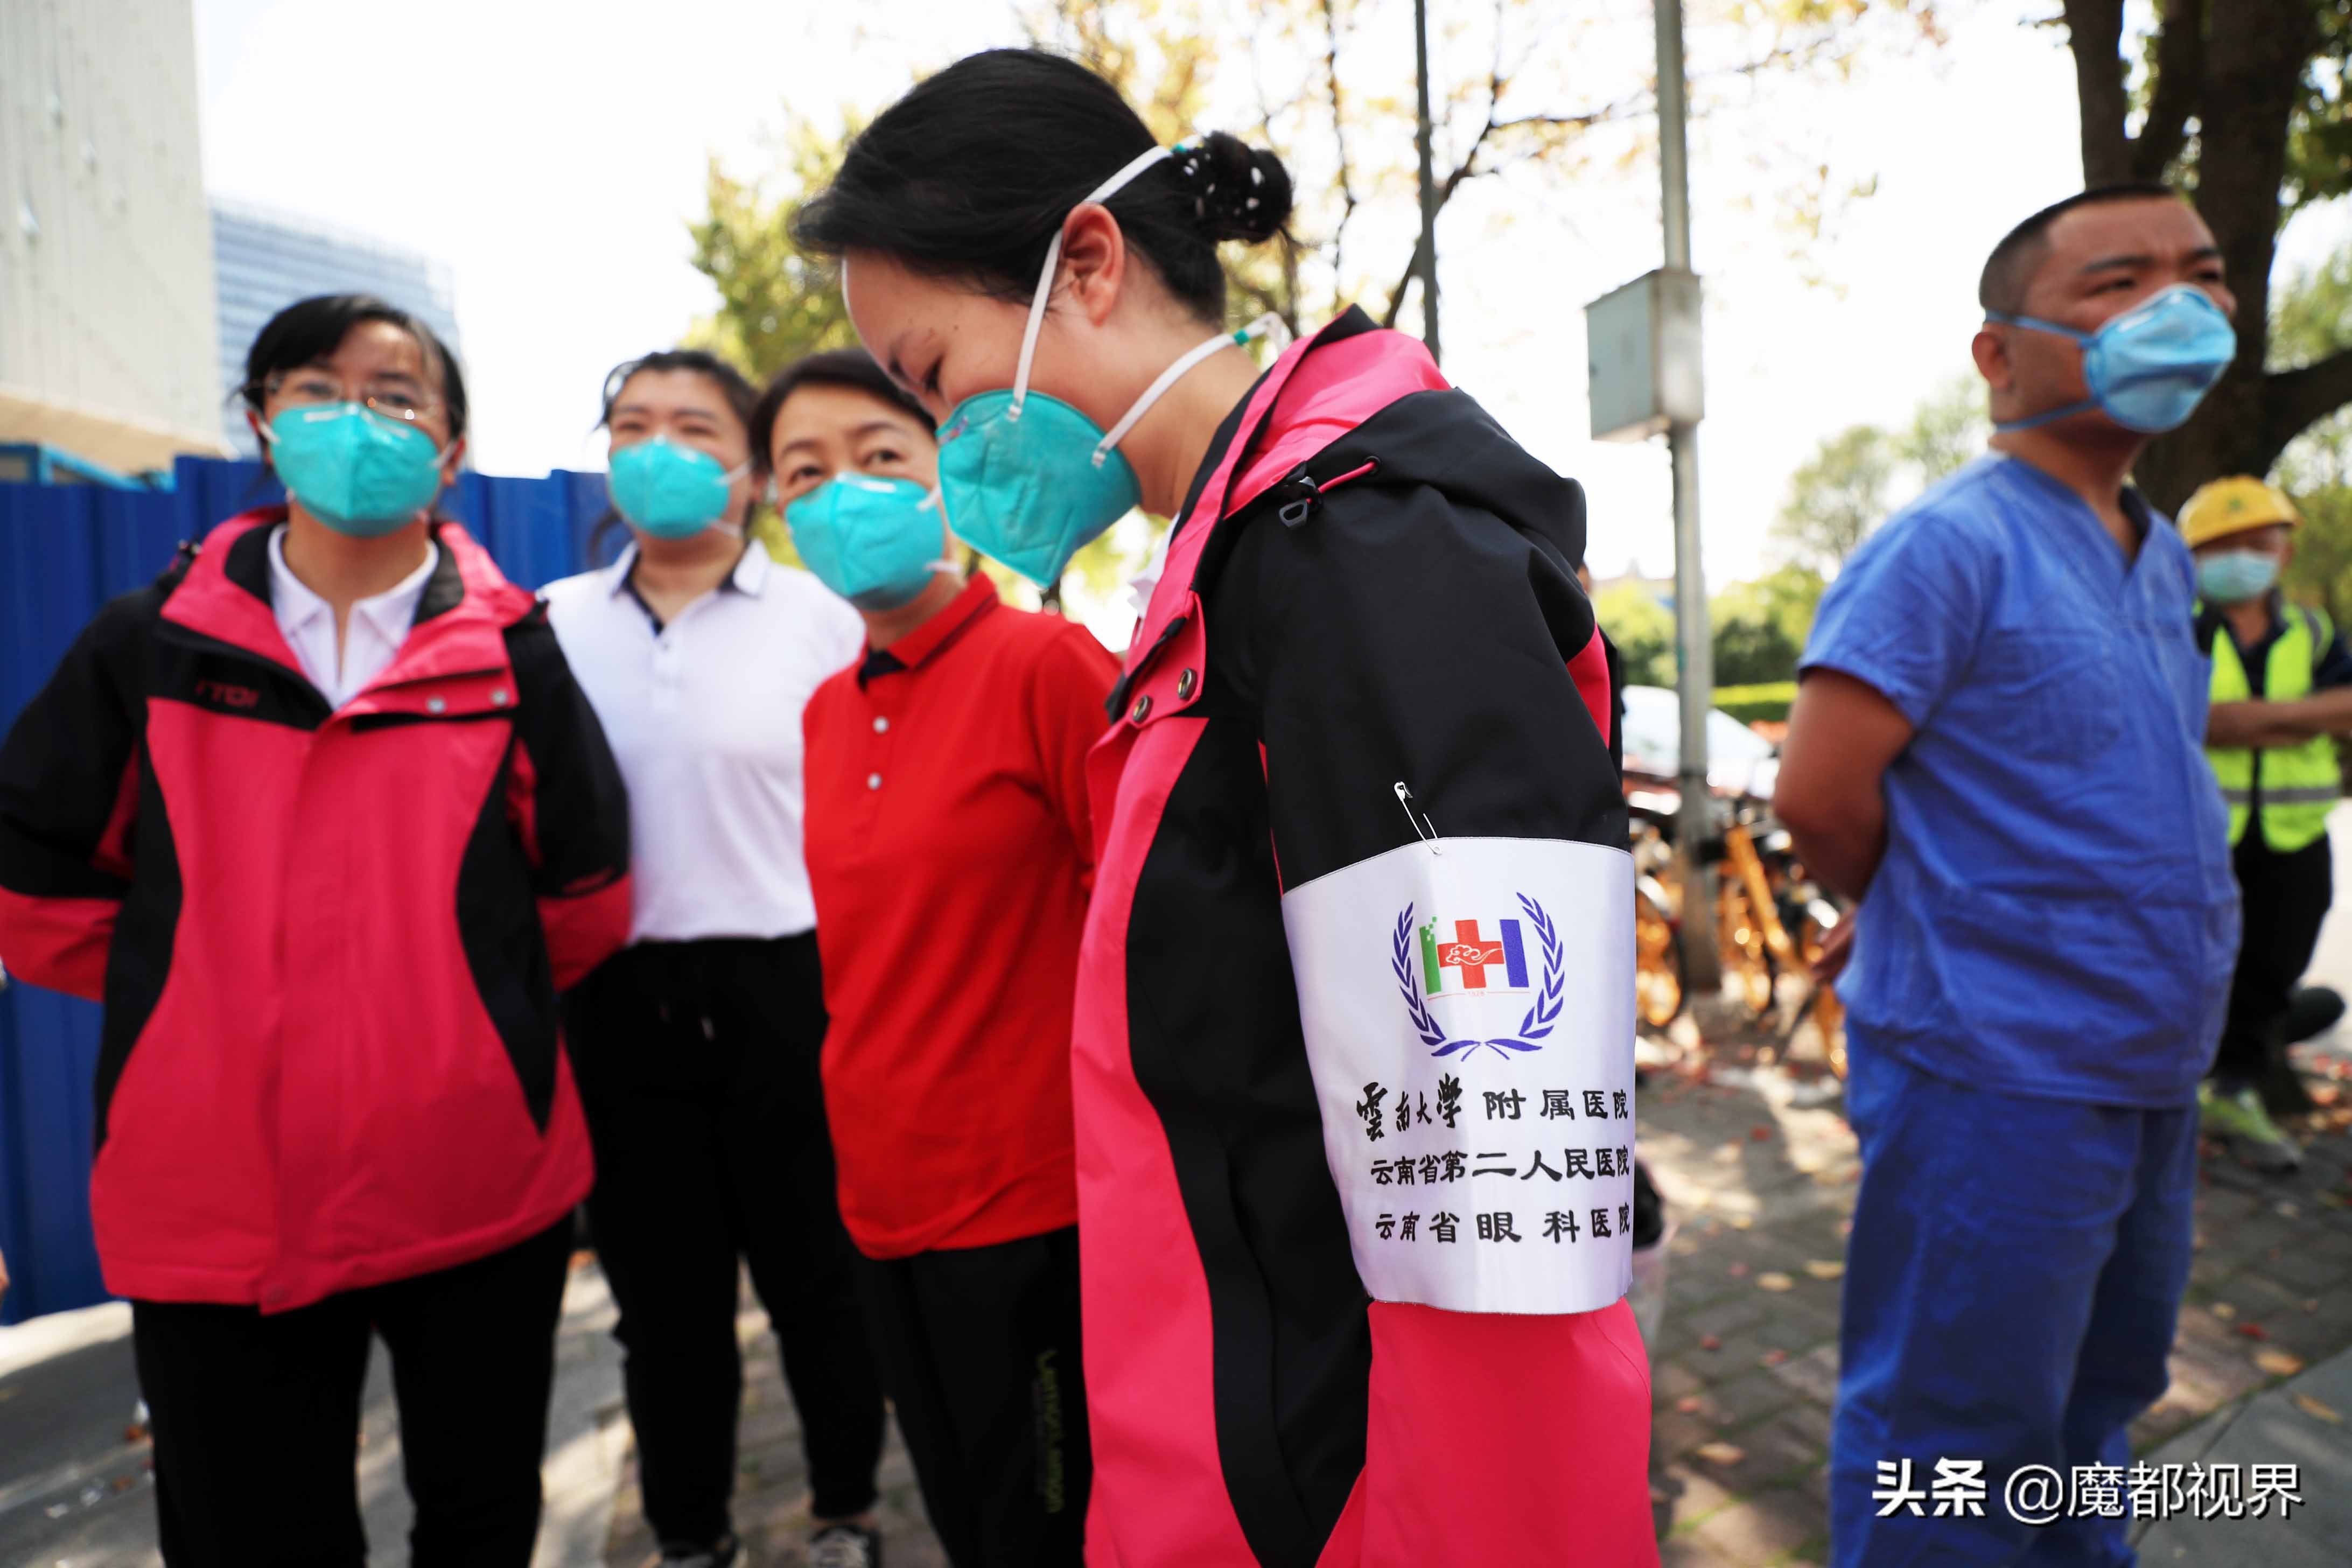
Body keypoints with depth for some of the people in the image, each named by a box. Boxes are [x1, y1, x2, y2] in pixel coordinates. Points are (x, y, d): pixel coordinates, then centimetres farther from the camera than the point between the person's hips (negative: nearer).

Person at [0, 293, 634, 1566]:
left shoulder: (510, 651, 0)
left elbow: (582, 901, 6)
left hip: (481, 1188, 0)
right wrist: (206, 1001, 7)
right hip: (216, 1208, 1)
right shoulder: (153, 642, 2)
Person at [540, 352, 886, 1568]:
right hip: (619, 998, 3)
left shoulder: (818, 617, -1)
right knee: (663, 1287, 15)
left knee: (814, 1272, 10)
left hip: (787, 988, -3)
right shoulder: (556, 623, 8)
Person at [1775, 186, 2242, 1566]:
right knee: (1954, 1455, 6)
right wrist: (1941, 931, -5)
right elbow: (1818, 793, -22)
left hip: (2153, 1080, 9)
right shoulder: (1952, 545, -17)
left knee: (2097, 1408, 25)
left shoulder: (2164, 557, 10)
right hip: (1996, 1078, -8)